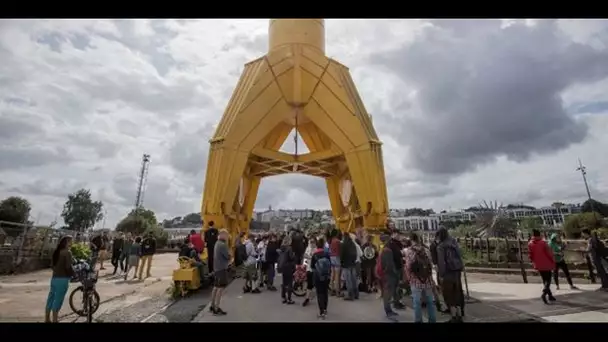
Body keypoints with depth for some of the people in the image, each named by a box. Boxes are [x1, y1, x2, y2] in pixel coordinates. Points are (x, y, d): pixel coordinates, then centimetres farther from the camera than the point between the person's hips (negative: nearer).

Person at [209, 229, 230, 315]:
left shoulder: (217, 243, 10)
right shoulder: (222, 245, -21)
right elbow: (228, 256, -17)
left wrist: (226, 261, 1)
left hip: (217, 267, 10)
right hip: (222, 268, -10)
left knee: (216, 287, 15)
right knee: (221, 288, -5)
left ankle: (212, 306, 24)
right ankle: (216, 309, -2)